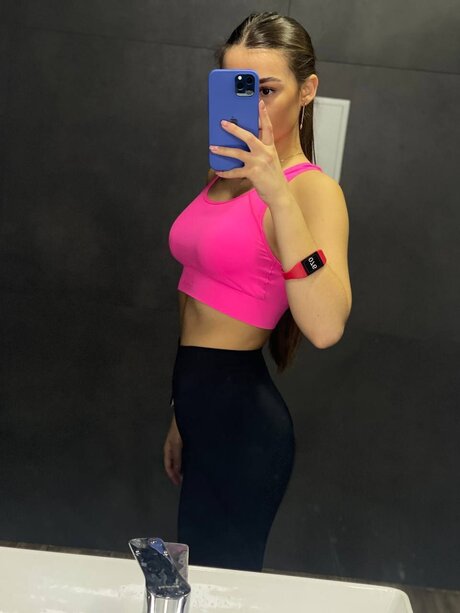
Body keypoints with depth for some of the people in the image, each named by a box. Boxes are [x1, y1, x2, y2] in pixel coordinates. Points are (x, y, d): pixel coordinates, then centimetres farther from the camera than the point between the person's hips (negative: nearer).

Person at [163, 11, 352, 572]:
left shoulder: (313, 189, -15)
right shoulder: (225, 176, 10)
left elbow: (325, 328, -32)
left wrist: (279, 195, -38)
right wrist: (183, 418, 19)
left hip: (239, 413, -8)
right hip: (203, 404, 8)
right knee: (191, 578, 22)